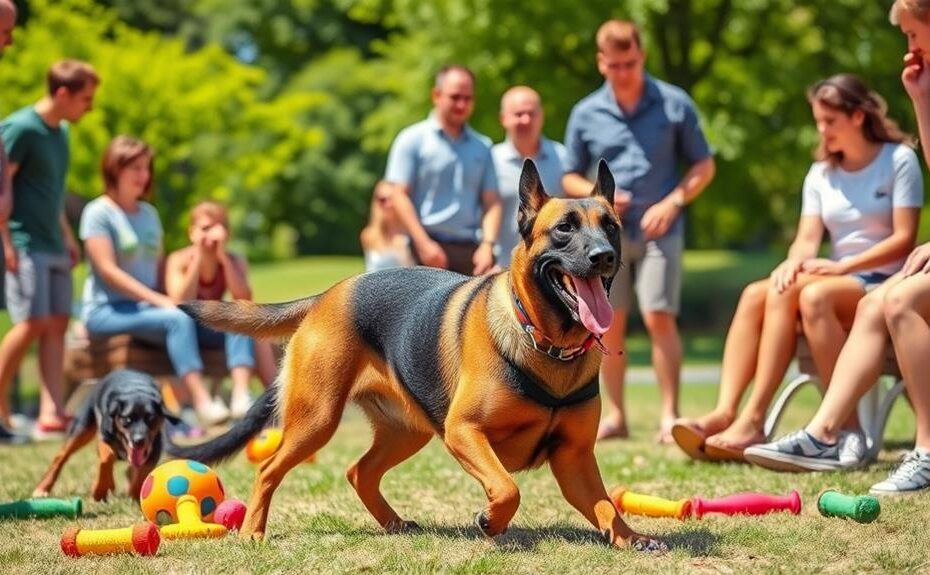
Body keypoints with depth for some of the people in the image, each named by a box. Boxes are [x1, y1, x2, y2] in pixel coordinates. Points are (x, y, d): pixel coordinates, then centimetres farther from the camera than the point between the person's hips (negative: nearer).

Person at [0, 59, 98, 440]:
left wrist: (67, 236, 21)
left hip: (54, 247, 9)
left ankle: (52, 413, 0)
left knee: (57, 324, 2)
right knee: (32, 323, -12)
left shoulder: (60, 132, 14)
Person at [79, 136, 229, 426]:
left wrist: (173, 298, -5)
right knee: (178, 319, -35)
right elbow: (107, 270, -14)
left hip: (146, 305, 7)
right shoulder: (99, 212, -4)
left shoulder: (149, 213, 18)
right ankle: (202, 403, -44)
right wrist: (159, 301, -20)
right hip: (106, 309, -6)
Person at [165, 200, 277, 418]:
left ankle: (241, 395, -39)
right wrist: (199, 257, -26)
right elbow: (180, 305, -27)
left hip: (217, 330, 4)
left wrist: (223, 258, -25)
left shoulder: (235, 262, -3)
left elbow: (245, 303, -21)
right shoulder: (179, 260, -12)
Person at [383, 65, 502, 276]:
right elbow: (399, 196, -4)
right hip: (430, 247, -4)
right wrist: (424, 244, -14)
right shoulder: (412, 140, 2)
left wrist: (487, 245, -6)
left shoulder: (482, 147, 14)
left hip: (471, 250, 4)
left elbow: (491, 202, 10)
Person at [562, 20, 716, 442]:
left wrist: (672, 202, -10)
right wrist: (595, 195, -8)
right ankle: (615, 415, 14)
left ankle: (670, 416, -8)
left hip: (658, 229, -3)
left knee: (659, 318, -11)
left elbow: (703, 166, 5)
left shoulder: (674, 104, 0)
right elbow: (570, 178, 14)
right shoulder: (585, 114, 6)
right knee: (609, 325, 4)